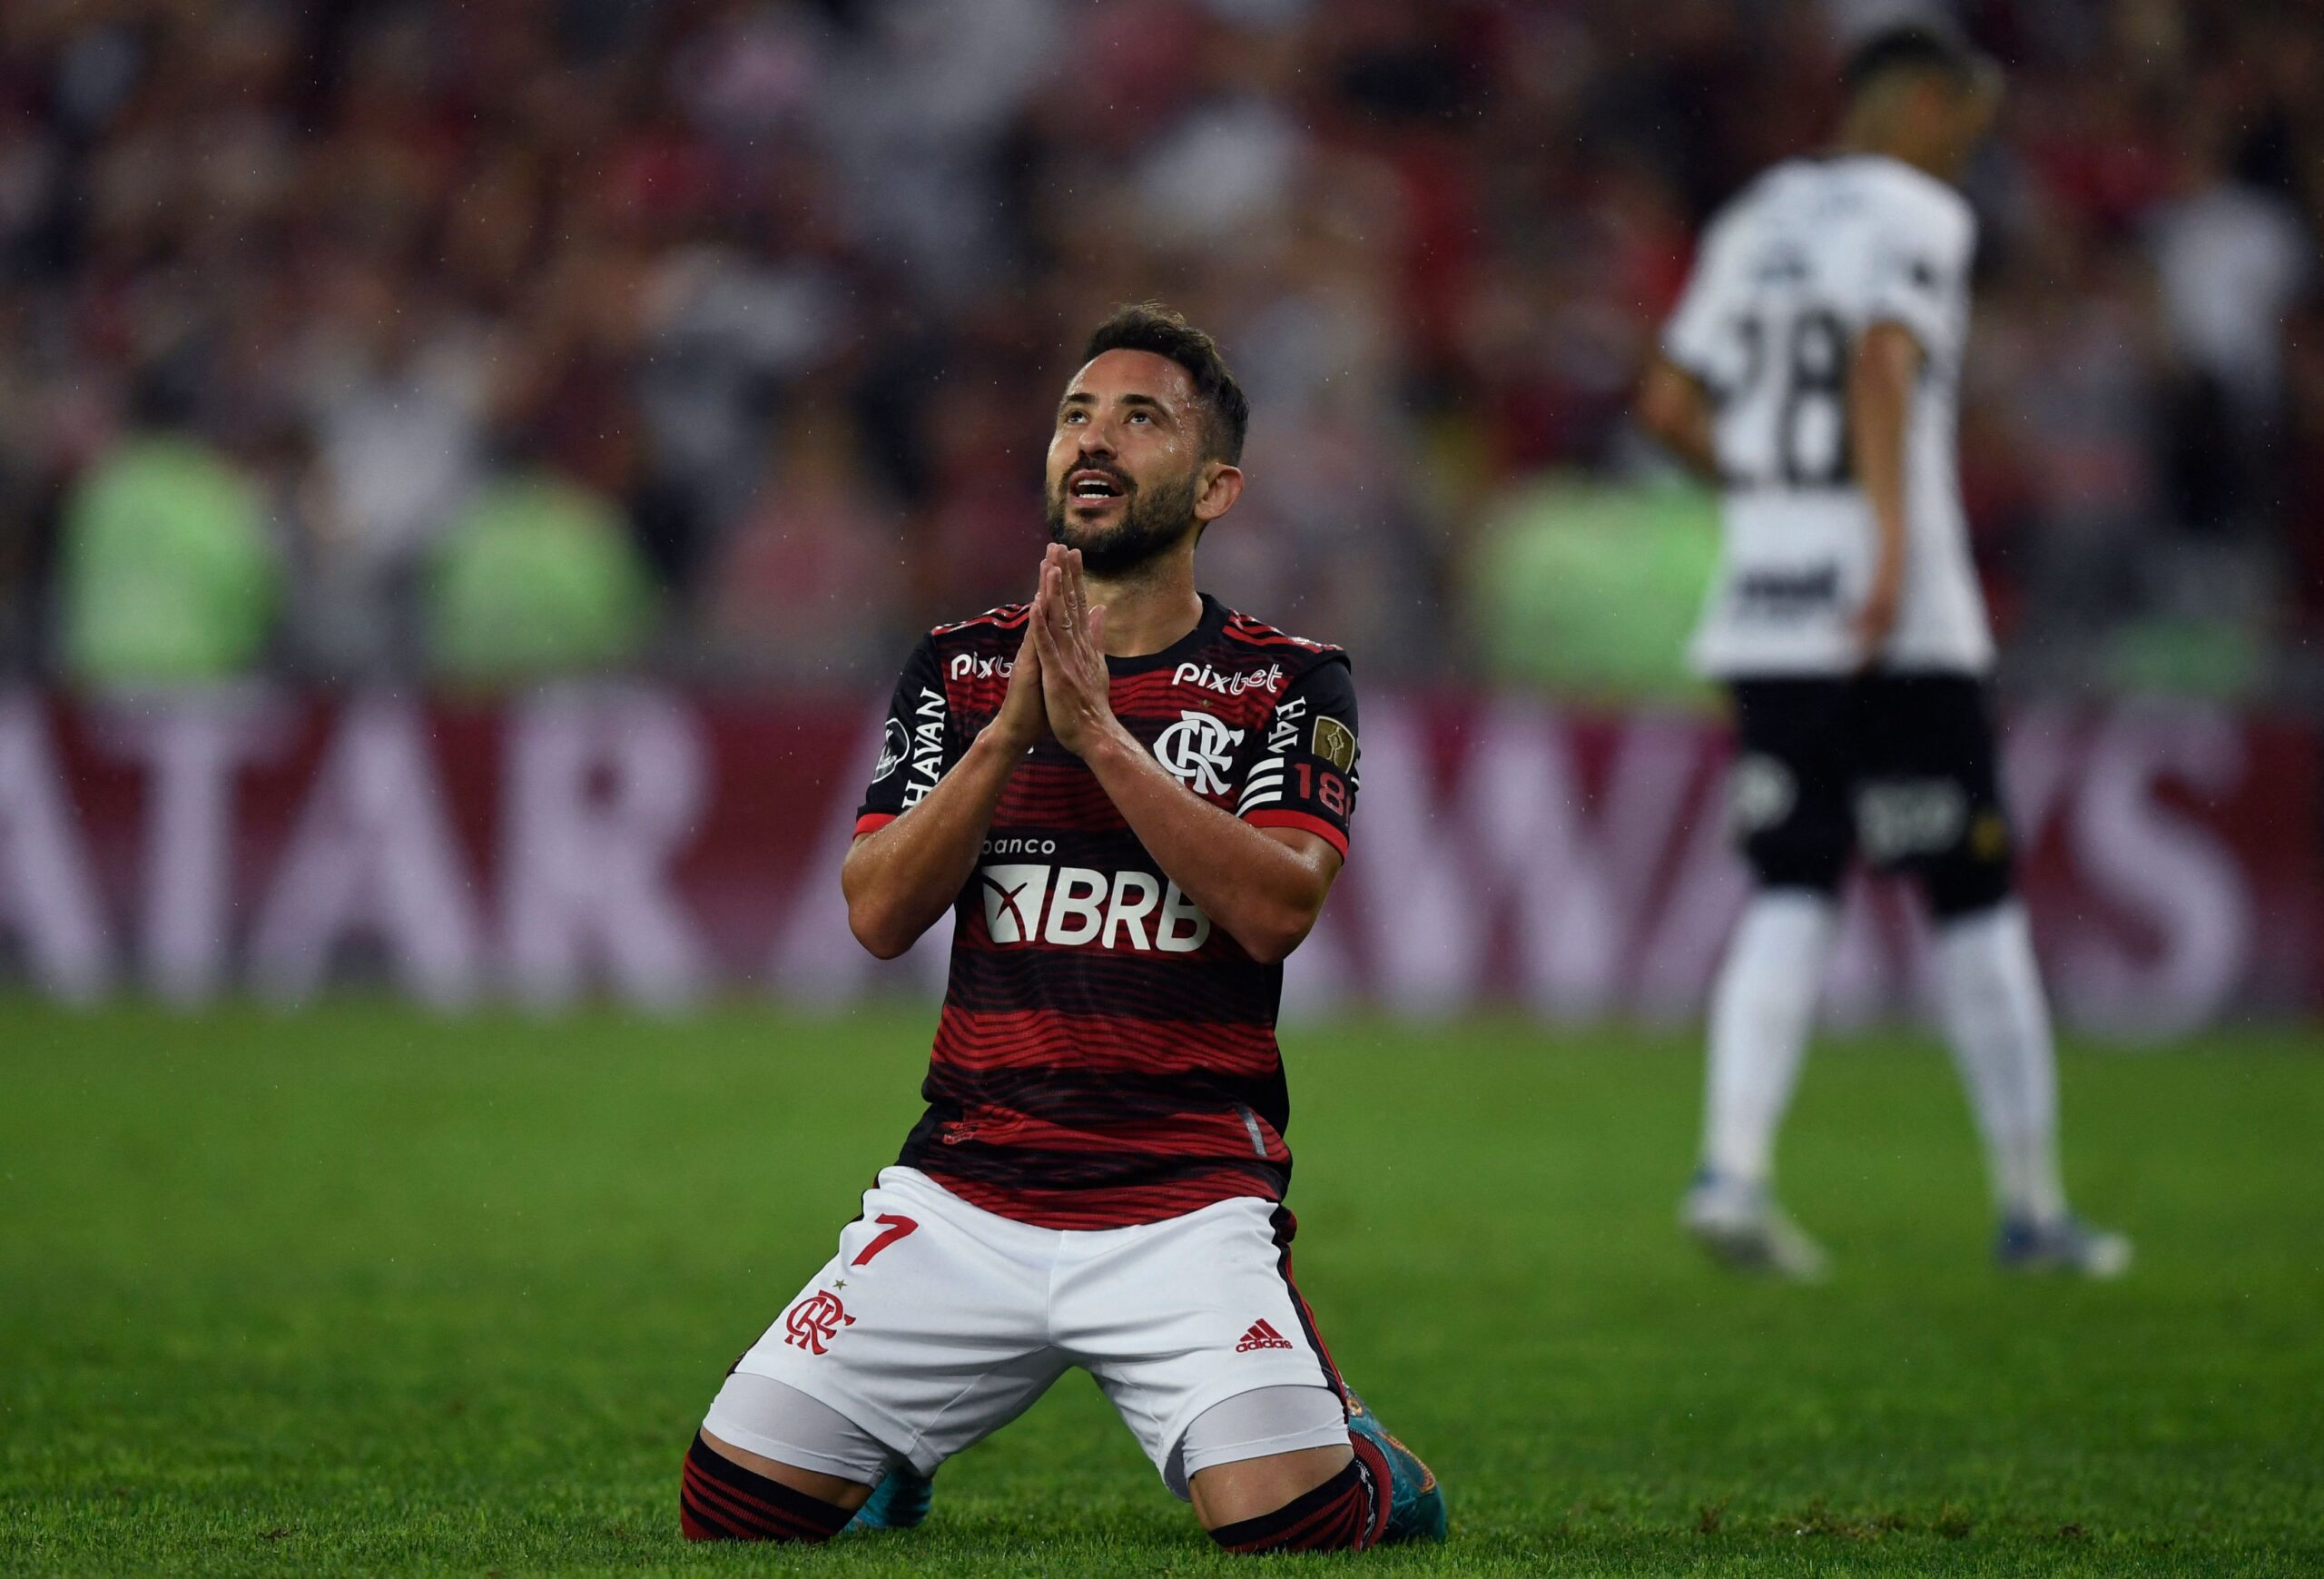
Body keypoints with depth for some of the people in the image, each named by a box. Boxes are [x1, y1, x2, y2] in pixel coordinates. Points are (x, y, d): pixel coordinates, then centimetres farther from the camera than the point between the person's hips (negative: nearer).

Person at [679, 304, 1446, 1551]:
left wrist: (1096, 725, -15)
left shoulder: (1288, 686, 4)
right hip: (963, 1190, 2)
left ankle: (1368, 1461, 15)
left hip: (1187, 1201, -2)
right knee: (737, 1495, -9)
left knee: (1288, 1516, -22)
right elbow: (879, 915, 0)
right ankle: (905, 1444, 25)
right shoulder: (961, 667, 12)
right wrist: (1012, 727, -12)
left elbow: (1276, 910, -13)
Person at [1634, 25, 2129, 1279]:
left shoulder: (1755, 223, 16)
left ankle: (1732, 1166, -14)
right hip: (1900, 628, -6)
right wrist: (1893, 532, -28)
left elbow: (1672, 404, 16)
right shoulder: (1915, 219, -5)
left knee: (1789, 896, 4)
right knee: (1973, 903, 3)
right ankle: (2030, 1202, 7)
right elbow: (1882, 363, -22)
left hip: (1760, 611, 6)